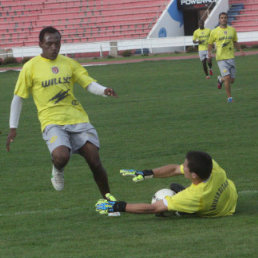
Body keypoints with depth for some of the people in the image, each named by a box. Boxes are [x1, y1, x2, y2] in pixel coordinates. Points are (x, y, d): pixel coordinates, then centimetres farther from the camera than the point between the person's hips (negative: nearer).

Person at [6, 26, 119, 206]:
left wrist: (104, 91, -13)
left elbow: (89, 83, 10)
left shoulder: (68, 63, 13)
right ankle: (58, 171, 7)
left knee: (95, 161, -5)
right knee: (61, 156, -30)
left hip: (78, 119, 3)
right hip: (52, 122, -3)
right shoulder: (31, 67, 2)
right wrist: (13, 127, 3)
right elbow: (18, 98, 8)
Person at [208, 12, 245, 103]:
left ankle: (221, 79, 37)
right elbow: (210, 44, 9)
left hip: (231, 57, 3)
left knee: (232, 80, 4)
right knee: (227, 77, -15)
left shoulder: (232, 30, 9)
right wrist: (209, 52, -9)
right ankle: (229, 97, -2)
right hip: (221, 58, -3)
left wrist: (240, 50, 4)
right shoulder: (214, 32, 0)